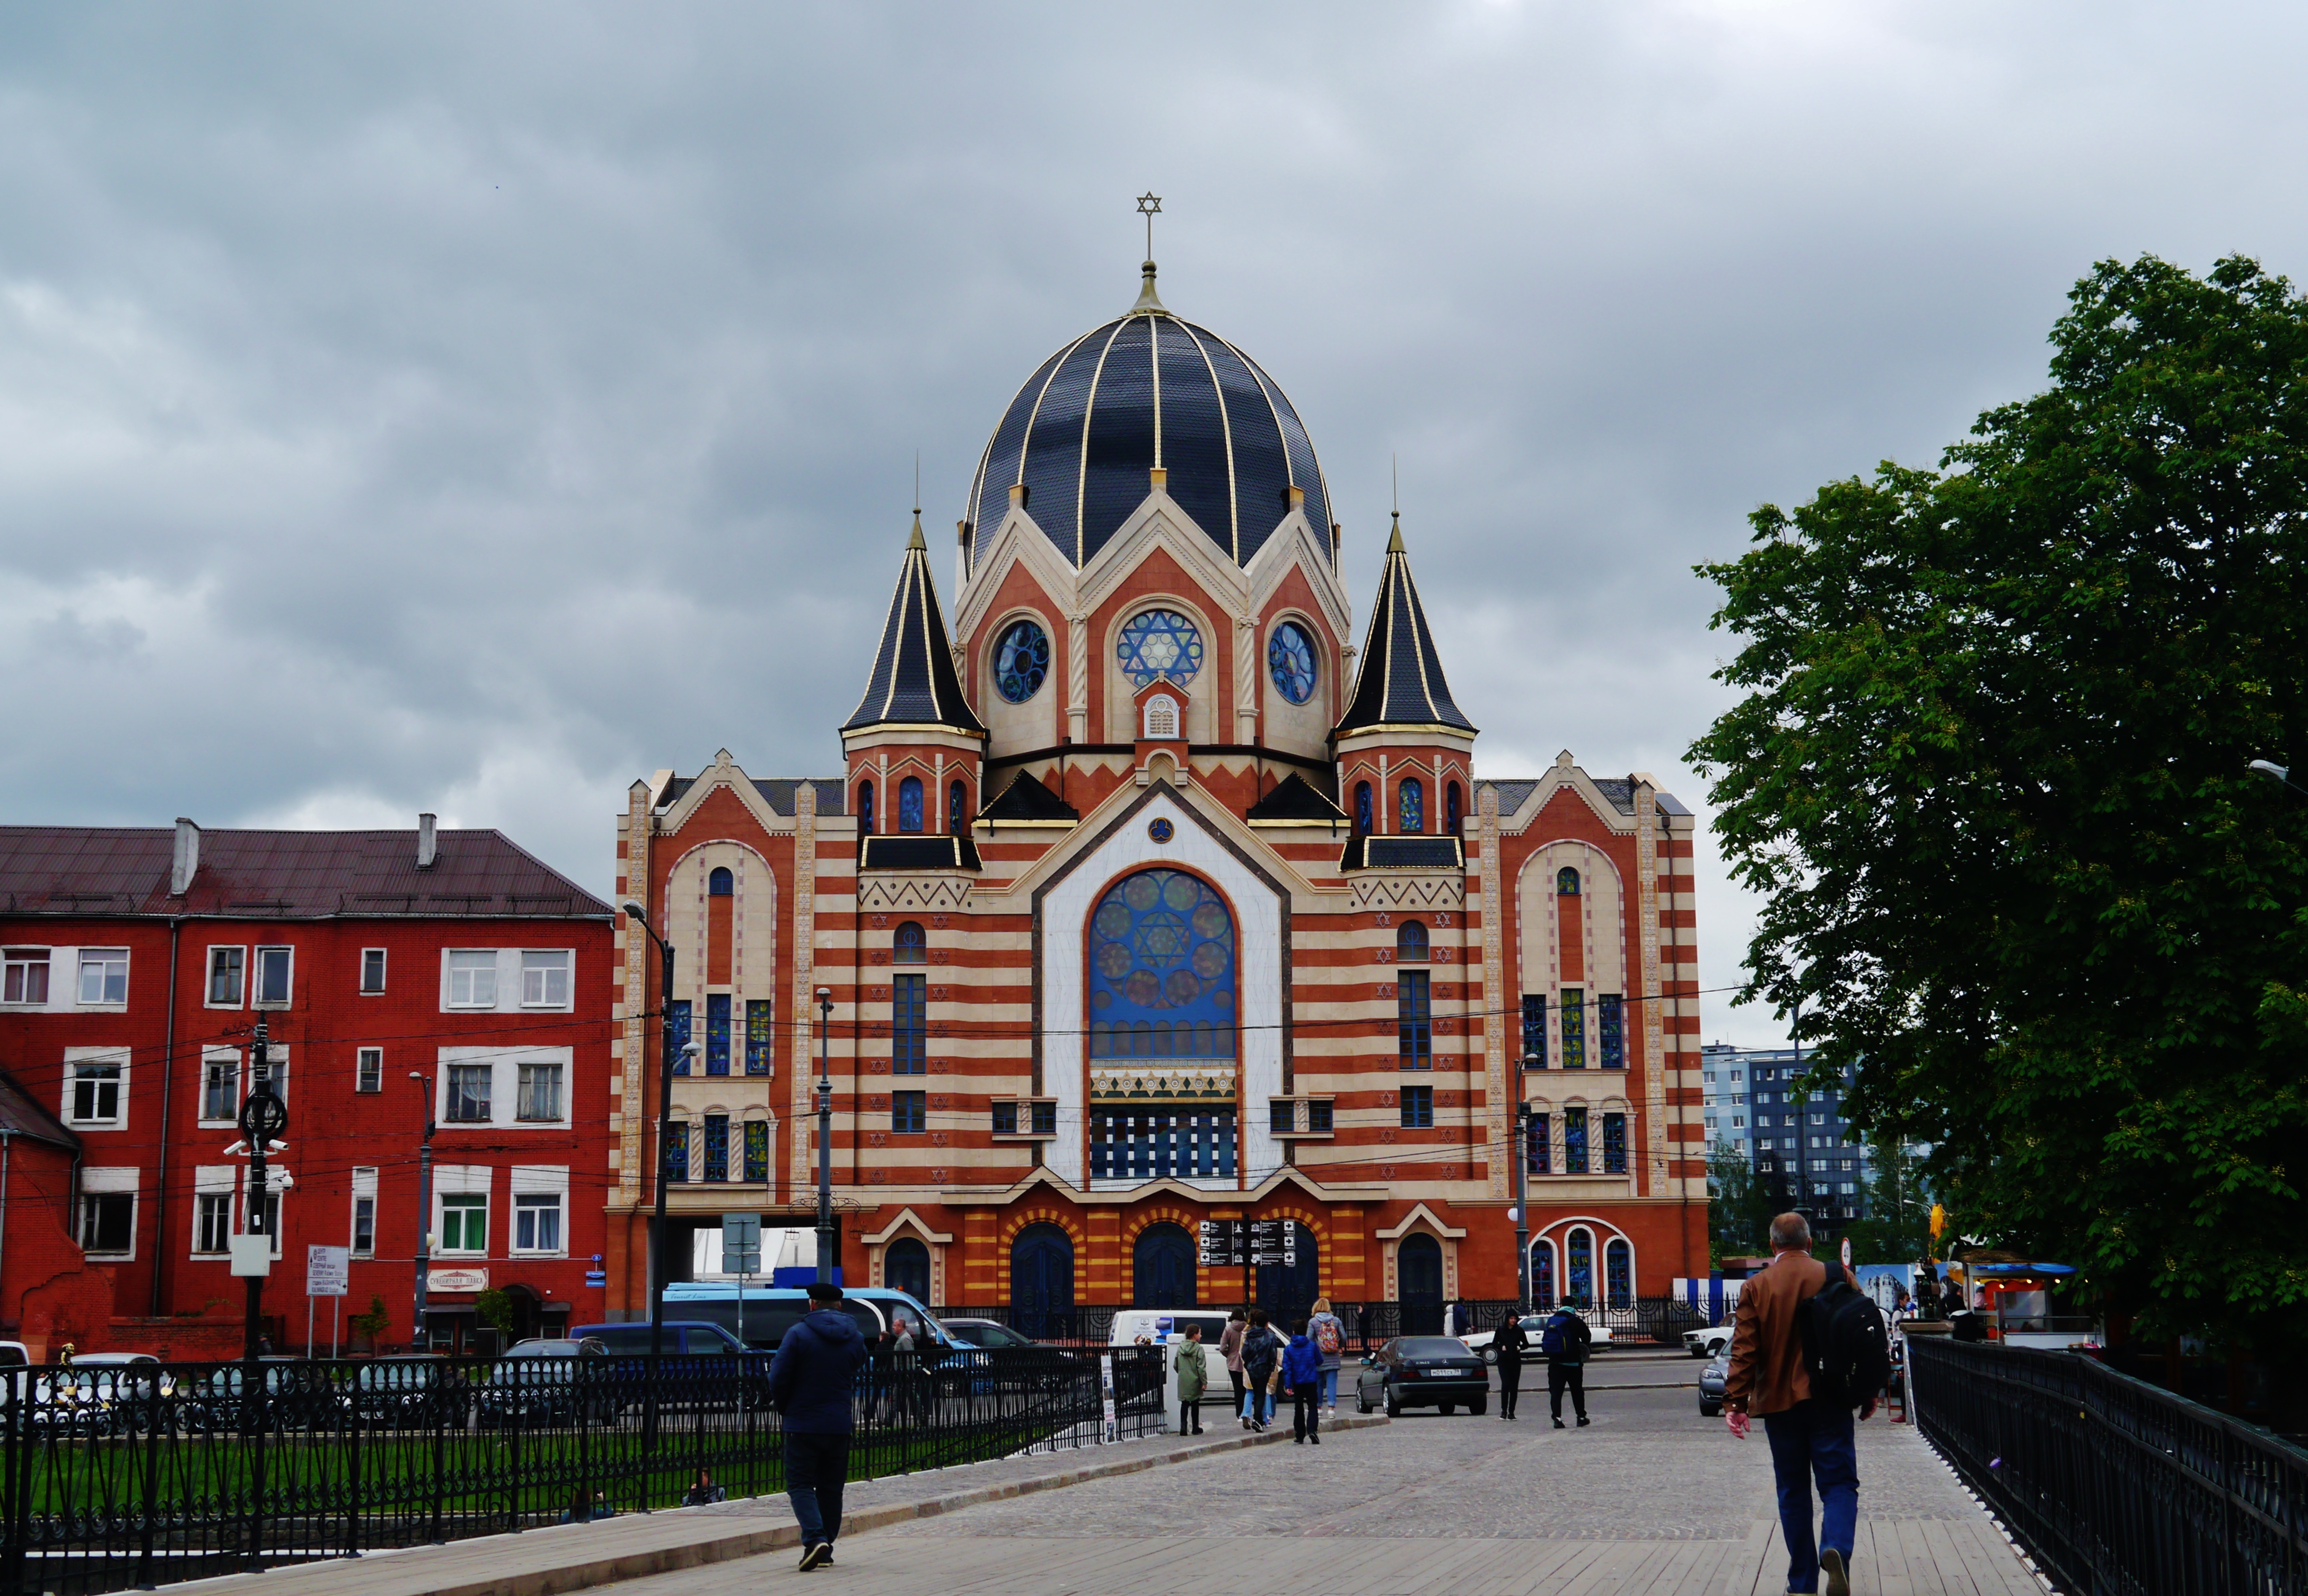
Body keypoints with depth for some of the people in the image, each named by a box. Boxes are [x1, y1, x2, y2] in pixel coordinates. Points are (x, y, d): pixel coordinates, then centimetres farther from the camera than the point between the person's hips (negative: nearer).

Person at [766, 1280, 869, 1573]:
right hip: (839, 1425, 4)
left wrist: (783, 1406, 8)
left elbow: (779, 1377, -9)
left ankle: (815, 1538, -20)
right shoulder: (855, 1339, 6)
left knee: (800, 1485, 0)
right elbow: (855, 1378, 12)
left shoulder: (798, 1334, -10)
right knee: (831, 1487, 13)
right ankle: (825, 1549, 16)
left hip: (803, 1424, -4)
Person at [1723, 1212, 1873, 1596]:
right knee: (1839, 1482, 1)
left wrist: (1735, 1401, -6)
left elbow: (1745, 1349, -6)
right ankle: (1835, 1549, -26)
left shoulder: (1756, 1287, -1)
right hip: (1830, 1400, -1)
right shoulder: (1837, 1276, 0)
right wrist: (1868, 1394, 9)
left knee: (1793, 1491, 10)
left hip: (1778, 1402, 1)